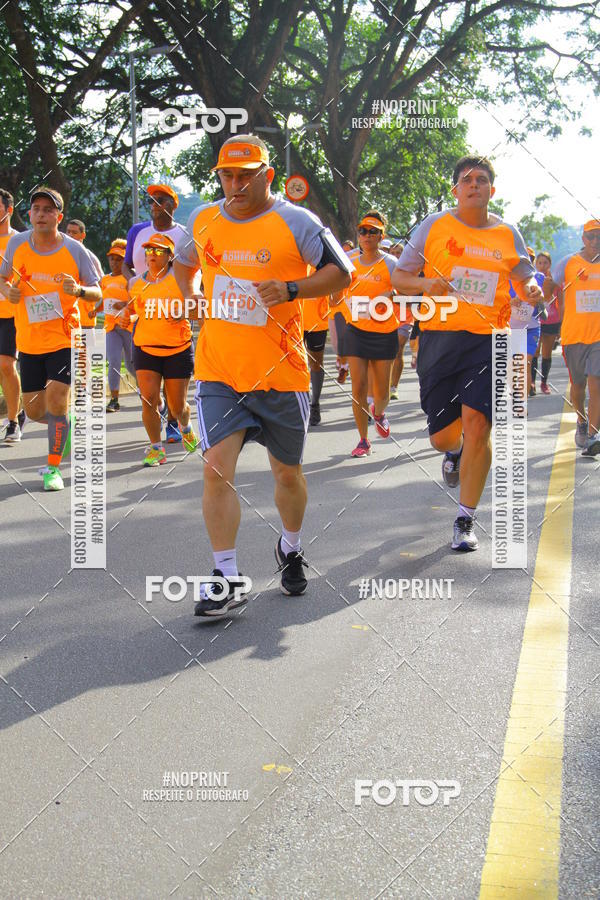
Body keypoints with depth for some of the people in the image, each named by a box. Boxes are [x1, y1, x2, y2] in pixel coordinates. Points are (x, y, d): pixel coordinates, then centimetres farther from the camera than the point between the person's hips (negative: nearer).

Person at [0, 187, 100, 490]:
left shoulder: (75, 250, -9)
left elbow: (97, 292, -3)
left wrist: (79, 290, -26)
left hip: (64, 339, -3)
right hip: (28, 342, 4)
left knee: (55, 402, -15)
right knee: (34, 410, 7)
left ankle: (53, 467, 3)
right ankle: (68, 423, 42)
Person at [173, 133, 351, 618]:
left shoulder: (295, 221, -6)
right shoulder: (203, 220, 7)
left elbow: (341, 272, -6)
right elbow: (184, 263, 28)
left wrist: (291, 290, -20)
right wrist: (193, 300, 11)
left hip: (279, 372, -2)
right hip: (218, 371, 2)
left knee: (287, 471, 12)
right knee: (217, 467, -11)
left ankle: (291, 550, 40)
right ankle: (227, 580, -3)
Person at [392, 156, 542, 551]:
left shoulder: (508, 234, 8)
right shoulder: (435, 226, 3)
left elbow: (524, 280, 18)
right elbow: (399, 278, 5)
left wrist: (531, 290, -7)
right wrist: (424, 283, -17)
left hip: (488, 340, 0)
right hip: (439, 337, 0)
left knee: (477, 424, -14)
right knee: (442, 435, 2)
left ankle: (466, 520, 1)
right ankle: (455, 452, 45)